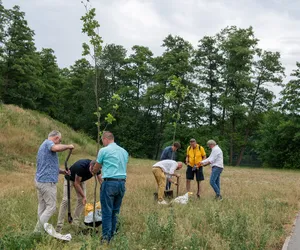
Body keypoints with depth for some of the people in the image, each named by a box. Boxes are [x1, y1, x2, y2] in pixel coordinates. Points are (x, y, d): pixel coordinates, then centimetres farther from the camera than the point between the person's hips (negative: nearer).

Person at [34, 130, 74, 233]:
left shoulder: (43, 145, 23)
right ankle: (38, 230, -5)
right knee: (51, 207, -5)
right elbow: (56, 148, -32)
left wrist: (62, 171, 23)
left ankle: (38, 231, 16)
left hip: (40, 181, 10)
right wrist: (68, 146, -15)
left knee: (42, 207, 13)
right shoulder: (48, 142, -7)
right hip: (47, 181, -10)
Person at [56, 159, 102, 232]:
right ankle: (59, 224, -15)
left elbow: (101, 180, -24)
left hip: (81, 180, 6)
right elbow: (76, 183, -31)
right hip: (70, 179, -6)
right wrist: (83, 196, -30)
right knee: (66, 200, -16)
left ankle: (75, 222, 6)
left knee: (81, 200, -4)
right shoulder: (81, 166, -40)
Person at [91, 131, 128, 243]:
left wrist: (92, 171, 33)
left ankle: (106, 238, 3)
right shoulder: (124, 151, 13)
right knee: (115, 211, 14)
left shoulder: (104, 150, -3)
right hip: (122, 182, 6)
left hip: (109, 183, -6)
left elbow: (96, 168, 9)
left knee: (107, 212, 1)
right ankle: (113, 235, 20)